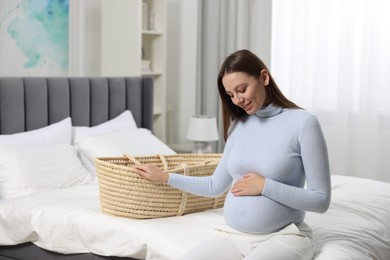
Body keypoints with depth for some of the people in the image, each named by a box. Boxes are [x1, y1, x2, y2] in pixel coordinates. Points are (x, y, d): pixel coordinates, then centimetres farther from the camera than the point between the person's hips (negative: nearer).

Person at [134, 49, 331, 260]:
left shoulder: (303, 123, -8)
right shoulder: (239, 125, 10)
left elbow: (321, 200, -9)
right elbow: (216, 186, 19)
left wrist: (265, 186, -14)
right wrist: (164, 177, 19)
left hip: (282, 237, -4)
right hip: (232, 236, 5)